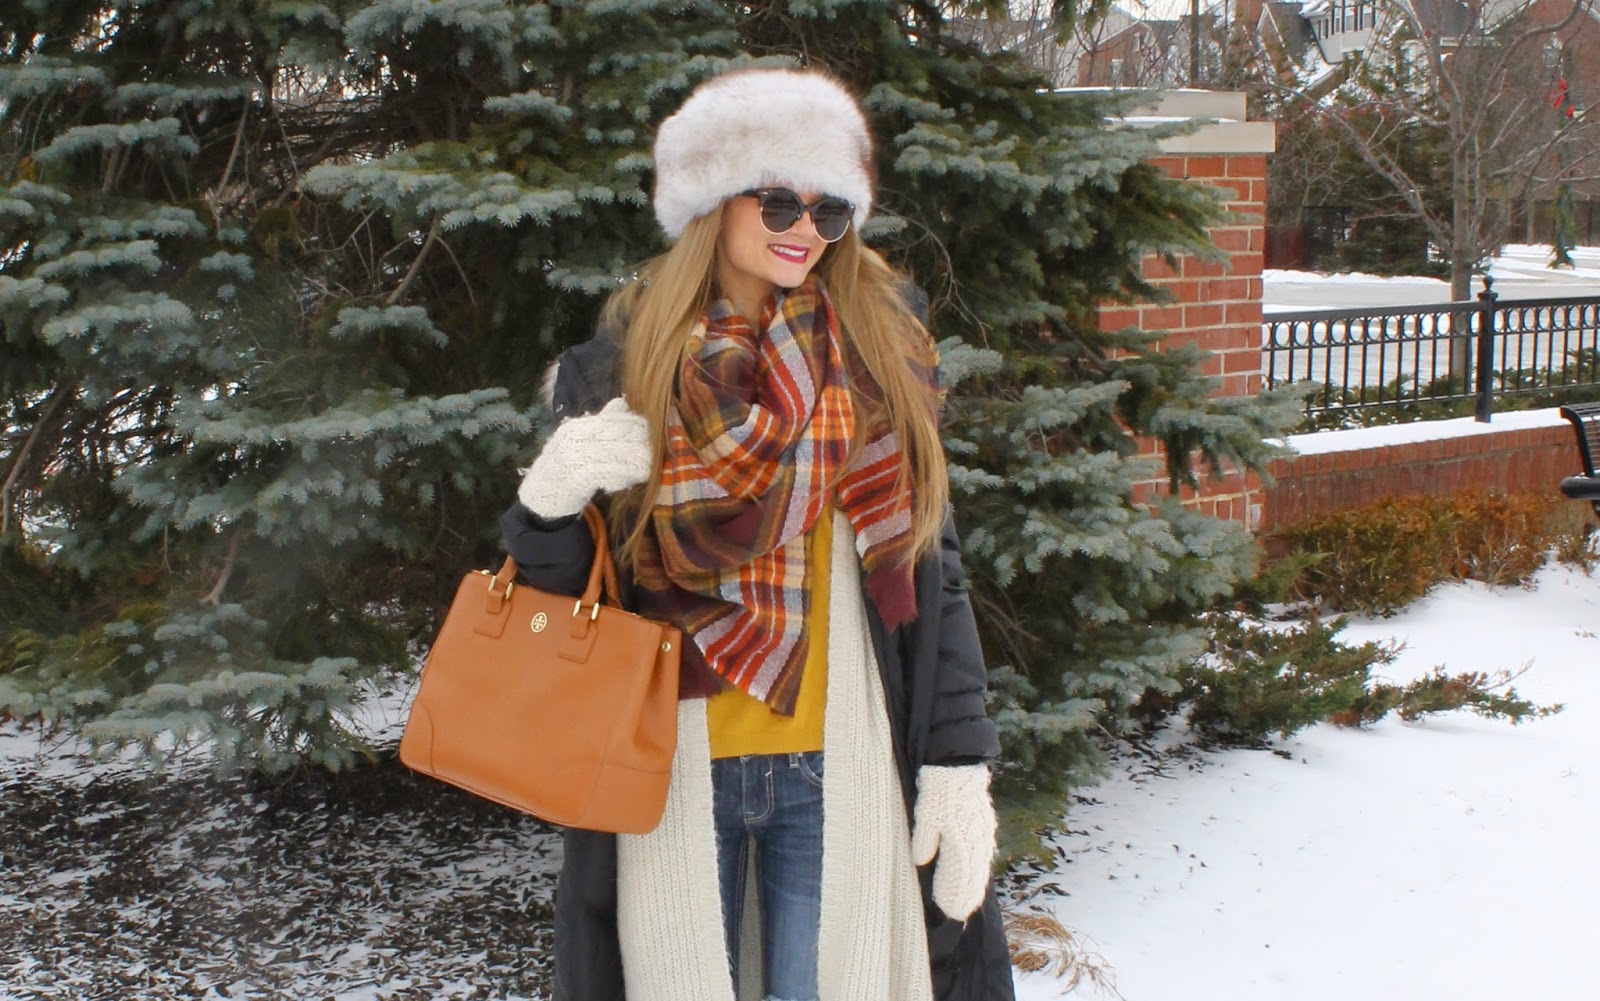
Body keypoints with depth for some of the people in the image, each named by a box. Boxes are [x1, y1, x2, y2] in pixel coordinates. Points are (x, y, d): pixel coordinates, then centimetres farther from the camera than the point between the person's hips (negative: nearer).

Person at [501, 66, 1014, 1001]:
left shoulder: (883, 351, 3)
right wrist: (551, 501, -16)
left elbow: (932, 572, 3)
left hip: (838, 770, 0)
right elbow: (563, 585, 5)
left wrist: (960, 762, -3)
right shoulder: (625, 363, 1)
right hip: (675, 772, 0)